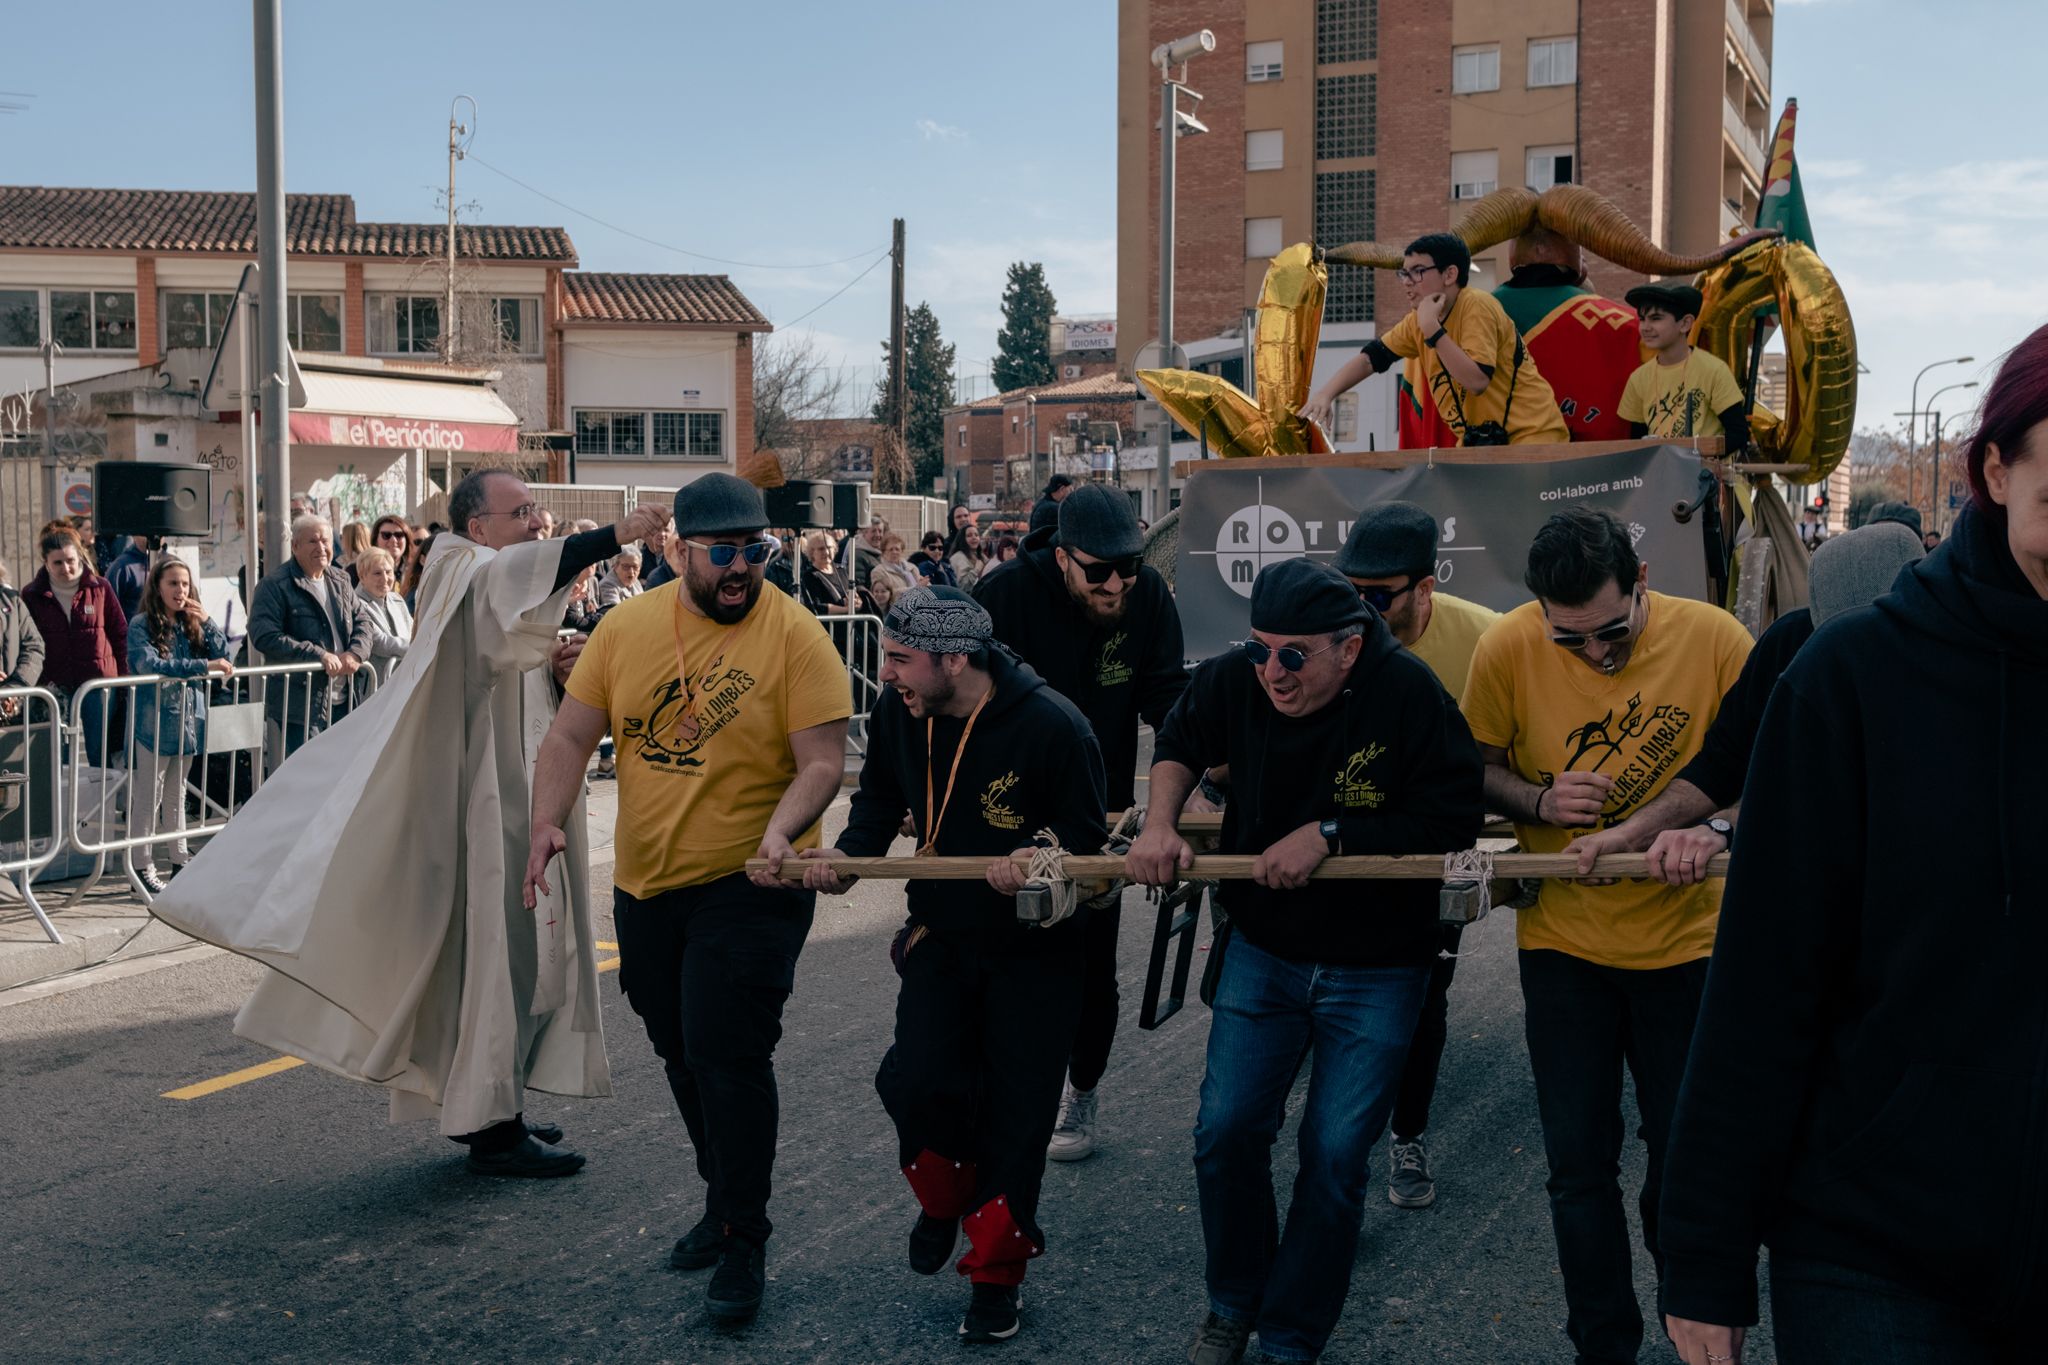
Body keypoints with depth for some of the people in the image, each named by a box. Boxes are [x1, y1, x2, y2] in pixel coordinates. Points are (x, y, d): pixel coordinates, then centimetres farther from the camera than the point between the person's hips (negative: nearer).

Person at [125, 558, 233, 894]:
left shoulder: (192, 624, 10)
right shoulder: (141, 626, -8)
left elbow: (223, 659, 6)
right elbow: (150, 665, -24)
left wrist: (207, 623, -7)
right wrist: (203, 666, -30)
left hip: (188, 721, 6)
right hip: (155, 723, -6)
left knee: (176, 794, 16)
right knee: (149, 797, 0)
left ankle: (180, 860, 23)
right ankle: (142, 866, 6)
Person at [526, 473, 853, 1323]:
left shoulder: (795, 636, -12)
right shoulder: (625, 627, 1)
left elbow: (822, 761, -15)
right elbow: (571, 737, 3)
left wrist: (780, 832, -32)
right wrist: (548, 821, -13)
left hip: (749, 888, -5)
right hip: (646, 885, 6)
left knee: (729, 1057, -8)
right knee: (682, 1054, 18)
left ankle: (743, 1243, 7)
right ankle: (725, 1197, 39)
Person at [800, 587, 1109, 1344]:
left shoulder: (1052, 726, -24)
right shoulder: (897, 712, -10)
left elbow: (1085, 835, -14)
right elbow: (881, 802, 7)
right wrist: (848, 854, -12)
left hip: (1035, 947, -3)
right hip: (942, 932, 3)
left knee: (1014, 1116, 2)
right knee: (918, 1082, -12)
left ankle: (997, 1274, 22)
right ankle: (945, 1200, 22)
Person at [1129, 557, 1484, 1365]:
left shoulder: (1408, 693, -23)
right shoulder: (1234, 680, -12)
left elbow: (1454, 819, -20)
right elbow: (1180, 743, 10)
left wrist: (1330, 833, -26)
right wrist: (1160, 825, -6)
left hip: (1376, 970, -3)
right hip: (1264, 948, 3)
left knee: (1335, 1156, -1)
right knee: (1226, 1132, 5)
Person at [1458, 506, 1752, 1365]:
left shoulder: (1712, 638, -15)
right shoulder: (1506, 650, -14)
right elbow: (1477, 771, 0)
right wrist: (1540, 800, -20)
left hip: (1683, 934, 0)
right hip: (1564, 939, 0)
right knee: (1579, 1164, 8)